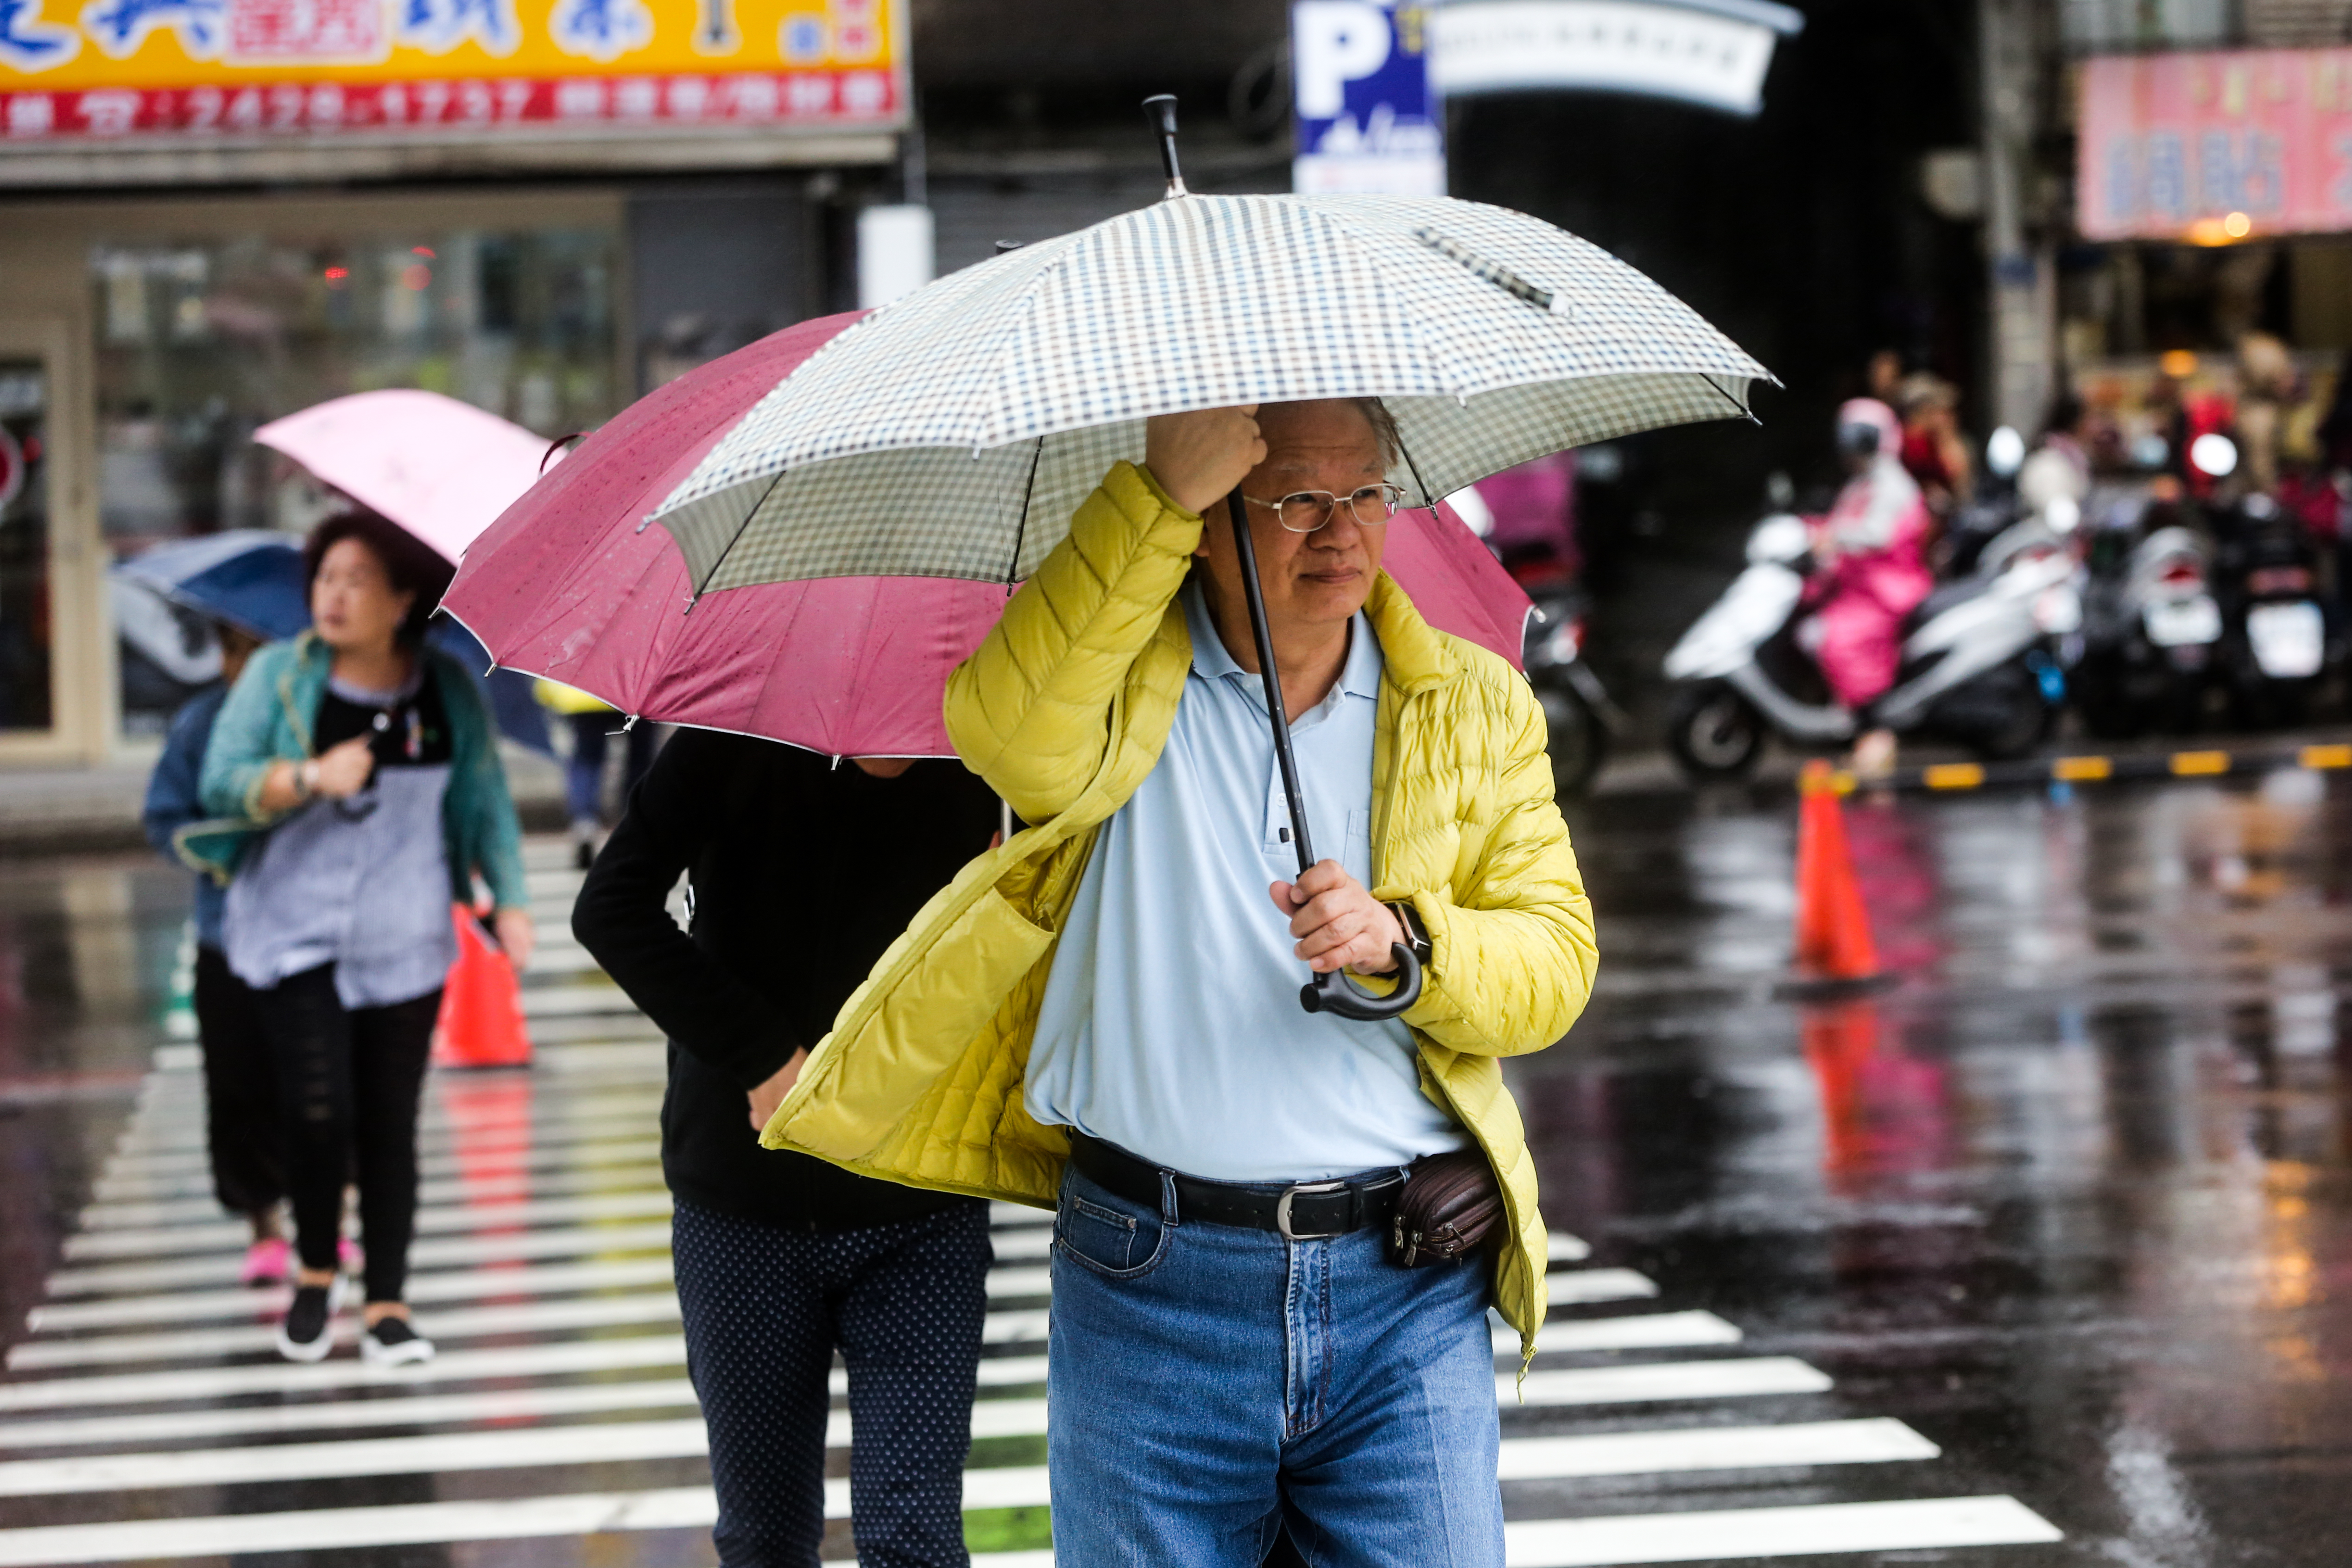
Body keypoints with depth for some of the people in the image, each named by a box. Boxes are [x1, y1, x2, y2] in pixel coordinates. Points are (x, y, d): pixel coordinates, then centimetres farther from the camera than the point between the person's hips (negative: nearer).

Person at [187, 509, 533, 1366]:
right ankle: (315, 1274, 12)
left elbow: (484, 799, 8)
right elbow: (222, 782, -6)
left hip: (404, 942, 2)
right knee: (317, 1110, -13)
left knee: (390, 1123, 2)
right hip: (296, 933, -2)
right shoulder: (278, 675, -1)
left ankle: (387, 1304, 11)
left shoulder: (449, 690, 3)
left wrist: (510, 898, -2)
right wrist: (311, 777, -22)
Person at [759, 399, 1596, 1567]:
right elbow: (1005, 730, -25)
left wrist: (1403, 939, -16)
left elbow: (1555, 958, 4)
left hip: (1409, 1293, 2)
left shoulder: (1475, 706, 8)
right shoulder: (1117, 670, -1)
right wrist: (1163, 495, -29)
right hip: (1150, 1288, -1)